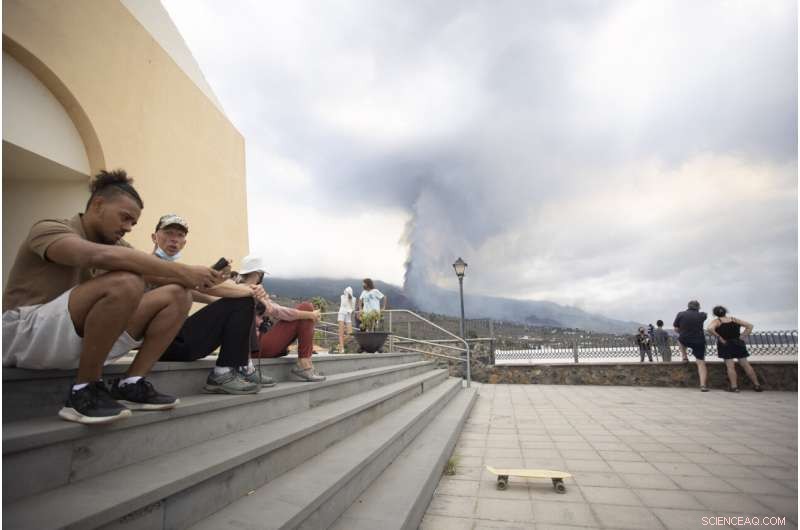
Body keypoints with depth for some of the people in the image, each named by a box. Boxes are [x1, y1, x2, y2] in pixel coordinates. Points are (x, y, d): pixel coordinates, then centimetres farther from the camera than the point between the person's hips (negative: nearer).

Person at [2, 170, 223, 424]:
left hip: (84, 338, 7)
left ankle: (131, 384, -9)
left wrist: (195, 277, -19)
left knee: (177, 295, -7)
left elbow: (158, 273, 0)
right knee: (125, 283, -33)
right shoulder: (51, 229, -9)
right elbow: (101, 256, -32)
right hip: (26, 335, -7)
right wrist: (182, 271, -32)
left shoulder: (116, 245, 13)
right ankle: (84, 391, -19)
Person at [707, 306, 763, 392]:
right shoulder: (734, 319, 5)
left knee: (730, 366, -1)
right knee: (745, 364, 10)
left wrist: (719, 338, -17)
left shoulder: (716, 321, -9)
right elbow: (750, 326, 6)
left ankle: (734, 387, -2)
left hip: (725, 345, -4)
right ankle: (757, 385, 16)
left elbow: (710, 329, -28)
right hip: (738, 343, 4)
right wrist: (742, 336, 2)